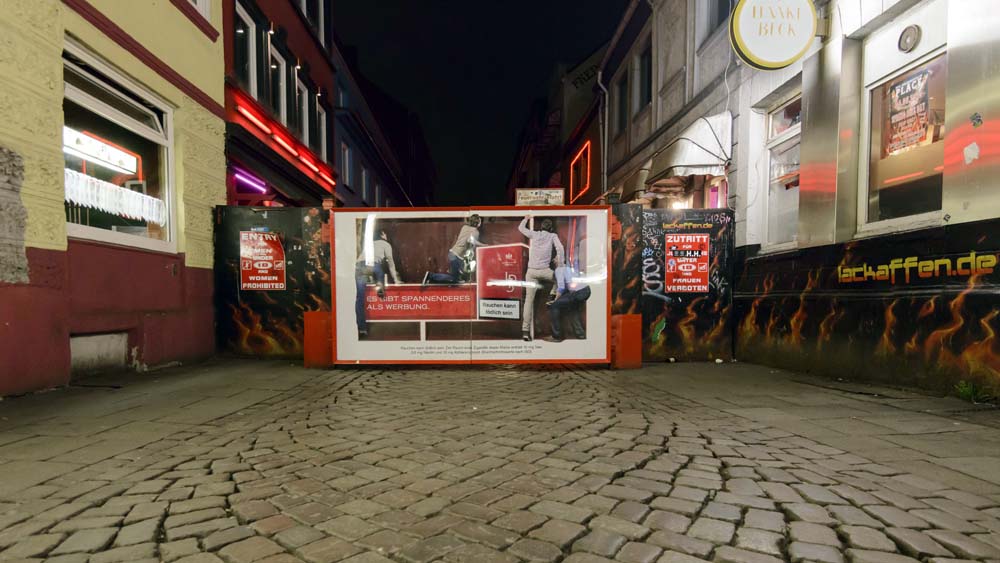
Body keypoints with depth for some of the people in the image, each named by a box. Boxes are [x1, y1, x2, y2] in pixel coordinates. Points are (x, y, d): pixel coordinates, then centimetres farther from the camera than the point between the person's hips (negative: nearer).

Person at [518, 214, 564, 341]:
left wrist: (526, 219, 41)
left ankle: (525, 330, -3)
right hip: (544, 271, -2)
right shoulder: (552, 236, 7)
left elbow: (520, 228, 24)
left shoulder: (534, 234, 11)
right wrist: (560, 265, -4)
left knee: (529, 299, 1)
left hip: (531, 271, 2)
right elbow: (560, 248, -8)